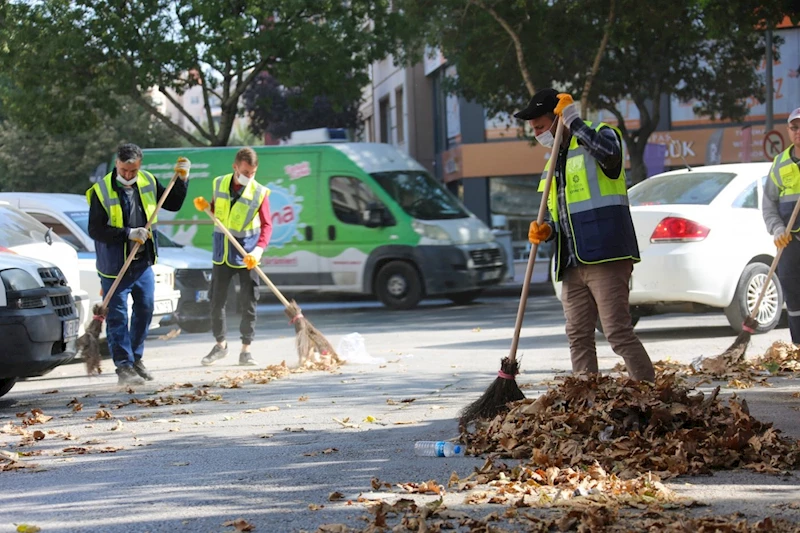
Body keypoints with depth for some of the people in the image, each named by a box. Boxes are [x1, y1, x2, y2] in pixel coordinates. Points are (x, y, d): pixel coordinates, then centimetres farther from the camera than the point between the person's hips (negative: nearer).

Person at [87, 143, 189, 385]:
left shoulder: (148, 182, 1)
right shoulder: (102, 191, -15)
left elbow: (173, 204, 13)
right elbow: (95, 230, -18)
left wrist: (182, 180, -1)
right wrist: (129, 234, -24)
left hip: (143, 263, 6)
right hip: (114, 265, -6)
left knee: (145, 310, 14)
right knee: (118, 316, -4)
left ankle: (136, 358, 29)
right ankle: (124, 366, 0)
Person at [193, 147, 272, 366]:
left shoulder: (259, 192, -10)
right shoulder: (219, 184, 1)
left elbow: (266, 225, -13)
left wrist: (259, 250, -27)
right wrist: (205, 206, -6)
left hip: (246, 256, -3)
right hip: (222, 253, 3)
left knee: (249, 303, 1)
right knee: (216, 301, 8)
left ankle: (246, 350, 11)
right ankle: (220, 344, 26)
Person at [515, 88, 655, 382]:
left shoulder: (600, 135, -1)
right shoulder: (556, 163, 24)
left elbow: (608, 153, -28)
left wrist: (573, 121, -18)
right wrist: (546, 231, 6)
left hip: (605, 258, -8)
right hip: (573, 266, 8)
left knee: (619, 333, -12)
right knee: (578, 338, 6)